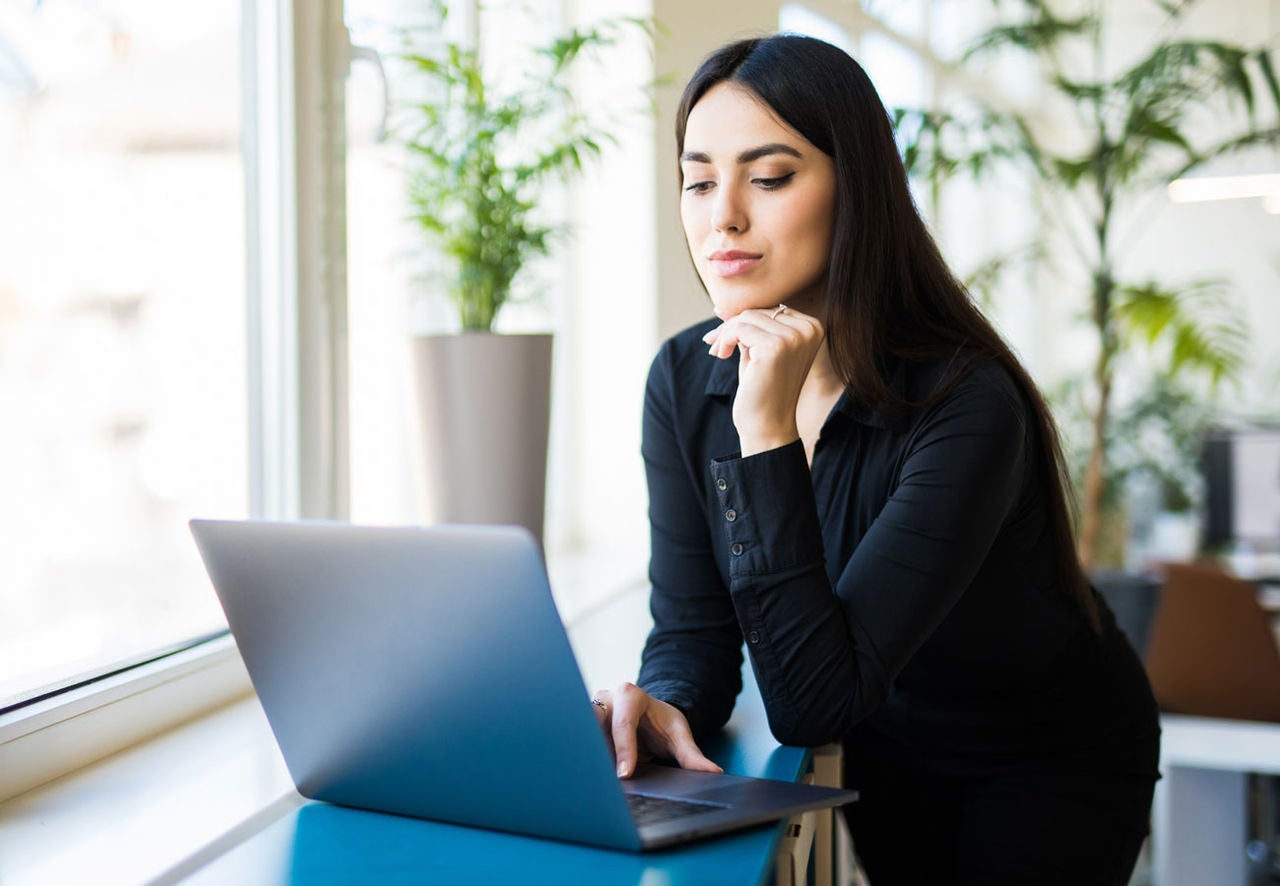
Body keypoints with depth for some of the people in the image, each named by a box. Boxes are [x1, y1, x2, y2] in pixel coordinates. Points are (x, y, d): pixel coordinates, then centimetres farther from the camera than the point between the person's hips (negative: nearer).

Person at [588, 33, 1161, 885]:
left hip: (1052, 765, -4)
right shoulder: (685, 379, -14)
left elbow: (813, 703, -35)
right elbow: (693, 628, -11)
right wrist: (660, 702, -34)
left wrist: (767, 431, -40)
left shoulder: (965, 404, -32)